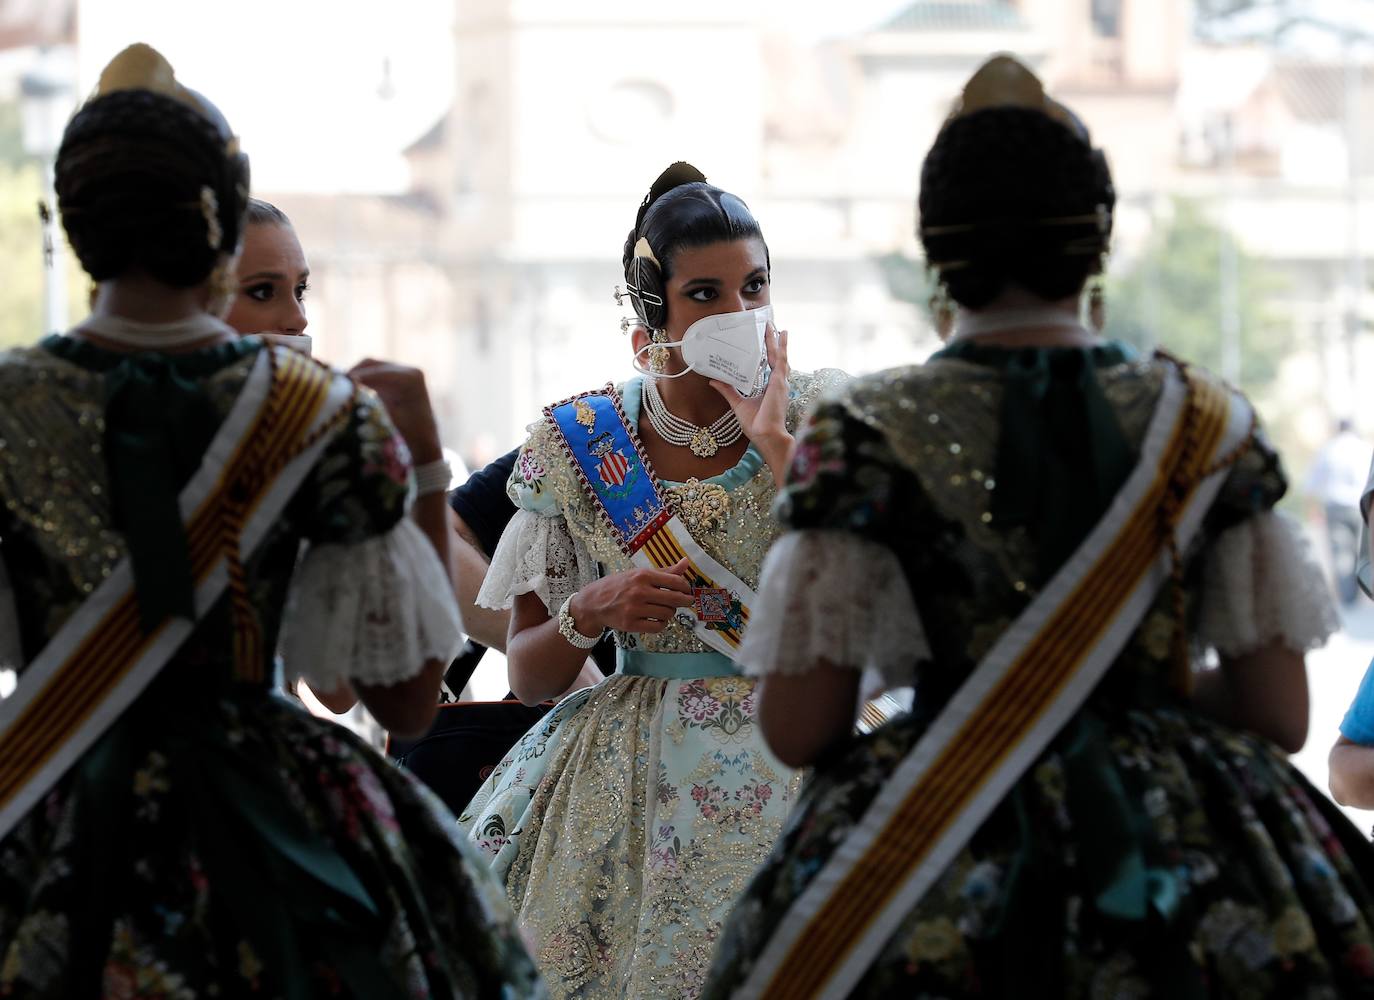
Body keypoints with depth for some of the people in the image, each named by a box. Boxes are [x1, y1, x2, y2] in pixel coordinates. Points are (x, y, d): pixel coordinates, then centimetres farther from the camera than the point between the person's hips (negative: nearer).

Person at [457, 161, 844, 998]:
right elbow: (528, 676, 8)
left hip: (787, 764, -1)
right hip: (625, 770, 1)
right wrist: (592, 611, -13)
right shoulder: (579, 444, 3)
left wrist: (777, 447, -13)